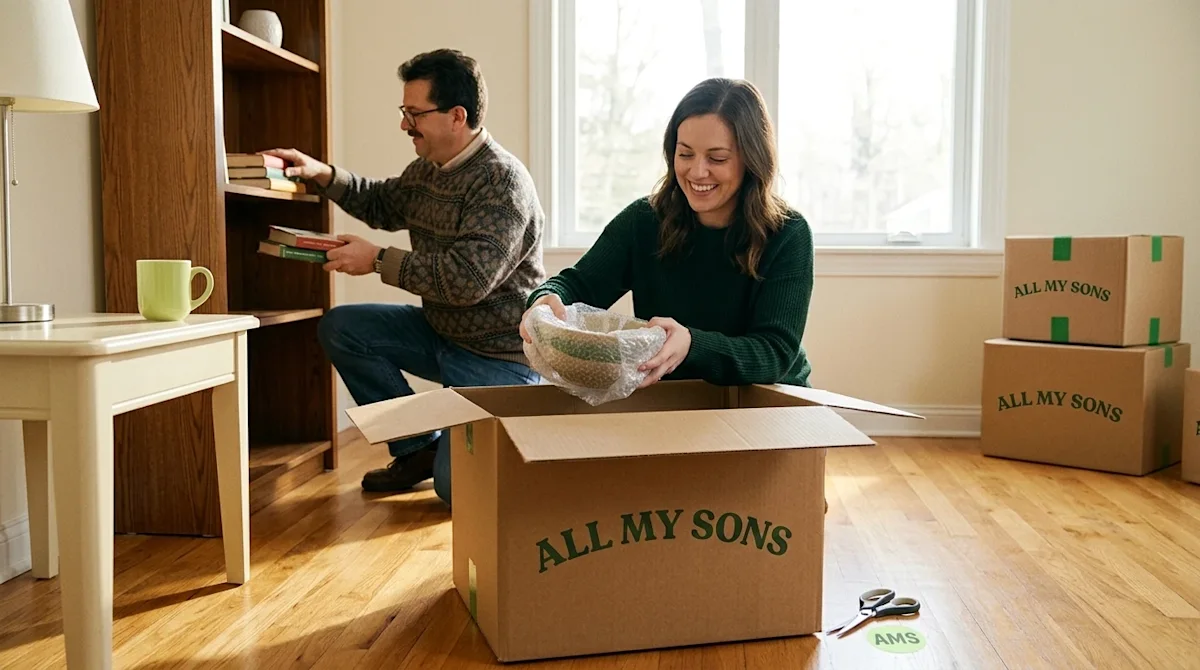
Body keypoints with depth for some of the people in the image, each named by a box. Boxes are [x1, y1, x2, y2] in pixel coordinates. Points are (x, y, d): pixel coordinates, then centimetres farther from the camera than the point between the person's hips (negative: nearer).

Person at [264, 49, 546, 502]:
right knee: (339, 328, 1)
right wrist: (322, 173, 9)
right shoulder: (426, 170, 4)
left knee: (457, 486, -17)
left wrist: (378, 260, -23)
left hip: (500, 355, -9)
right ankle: (418, 448, 9)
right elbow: (381, 205, 25)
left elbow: (468, 278, -31)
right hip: (440, 332, 9)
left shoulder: (503, 180, -23)